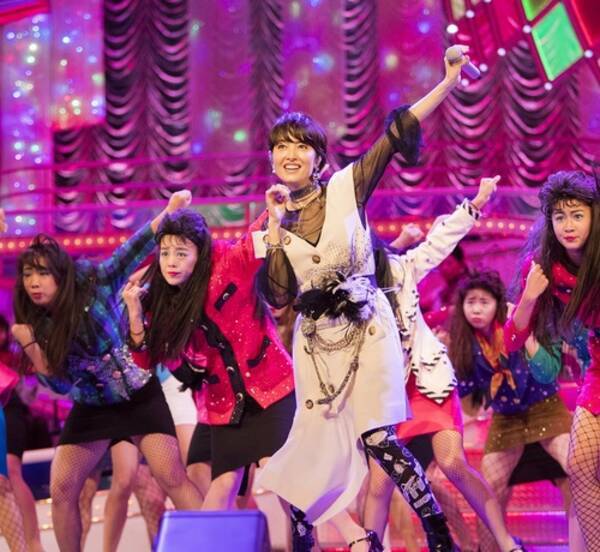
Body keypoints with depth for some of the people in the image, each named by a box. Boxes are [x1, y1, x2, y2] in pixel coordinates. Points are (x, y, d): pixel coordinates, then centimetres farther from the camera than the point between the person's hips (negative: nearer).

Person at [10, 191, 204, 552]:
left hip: (139, 397, -4)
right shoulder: (33, 323, -6)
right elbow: (57, 383, -7)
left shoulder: (95, 285, -16)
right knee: (61, 490, 0)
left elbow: (134, 250, -28)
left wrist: (168, 213, -42)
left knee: (172, 477, -13)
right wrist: (30, 346, -23)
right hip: (91, 408, 4)